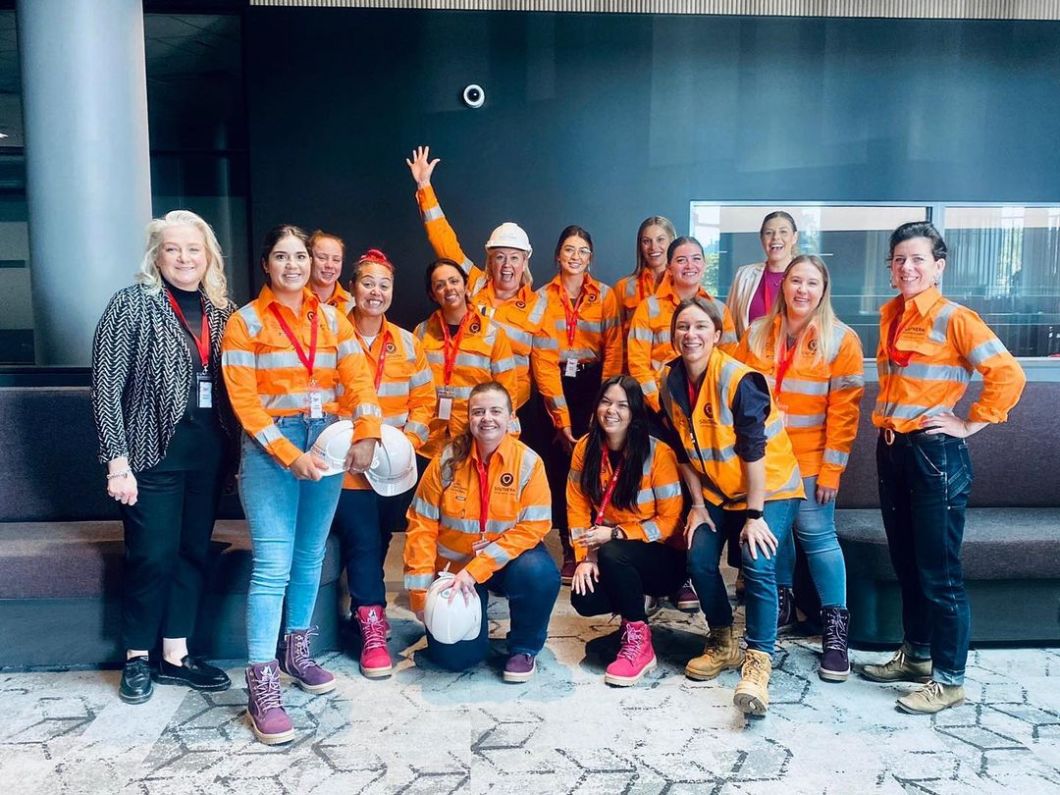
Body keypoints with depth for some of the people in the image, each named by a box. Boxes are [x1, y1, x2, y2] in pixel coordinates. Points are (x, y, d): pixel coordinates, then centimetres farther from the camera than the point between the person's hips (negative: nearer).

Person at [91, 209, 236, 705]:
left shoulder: (221, 310, 8)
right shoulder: (132, 304, -6)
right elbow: (106, 386, -9)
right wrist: (118, 461, -14)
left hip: (209, 454, 5)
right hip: (154, 451, -4)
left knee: (193, 553, 10)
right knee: (153, 557, 0)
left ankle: (175, 655, 24)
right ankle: (137, 659, 20)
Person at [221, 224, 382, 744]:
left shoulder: (332, 319, 11)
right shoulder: (246, 321, 0)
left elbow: (358, 379, 0)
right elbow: (243, 399, -8)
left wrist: (365, 434, -17)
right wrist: (289, 454, -17)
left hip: (328, 442, 4)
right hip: (271, 447, -4)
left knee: (311, 556, 12)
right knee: (273, 565, -10)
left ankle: (297, 653, 28)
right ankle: (262, 684, -5)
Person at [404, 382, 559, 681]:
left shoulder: (528, 462, -12)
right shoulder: (447, 461, -9)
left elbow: (533, 527, -18)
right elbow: (422, 527, -7)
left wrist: (477, 569, -25)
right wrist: (420, 591, -11)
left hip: (507, 562, 0)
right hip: (454, 566, 1)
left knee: (540, 574, -33)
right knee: (456, 656, -11)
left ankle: (524, 648, -3)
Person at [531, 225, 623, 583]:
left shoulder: (606, 296, 0)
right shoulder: (542, 298, -2)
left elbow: (613, 354, -3)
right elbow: (543, 362, -7)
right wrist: (561, 418, -13)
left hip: (592, 382, 0)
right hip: (556, 383, 0)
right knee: (560, 462, -5)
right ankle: (570, 550, 7)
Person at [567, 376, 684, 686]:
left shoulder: (658, 453, -16)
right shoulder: (585, 448, -2)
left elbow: (670, 520, -14)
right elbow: (577, 508, -1)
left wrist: (614, 534, -22)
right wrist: (585, 557, -14)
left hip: (662, 557, -4)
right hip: (612, 562, 4)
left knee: (611, 554, -33)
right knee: (584, 598, -24)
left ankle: (638, 640, -14)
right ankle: (633, 598, 10)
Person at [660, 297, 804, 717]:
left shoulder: (739, 380, -25)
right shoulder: (670, 381, -7)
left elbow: (754, 451, -23)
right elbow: (684, 450, 2)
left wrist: (754, 515, -22)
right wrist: (698, 504, 0)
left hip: (769, 487, -5)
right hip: (715, 489, 5)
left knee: (757, 564, -20)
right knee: (699, 560, -6)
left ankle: (758, 661, -11)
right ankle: (722, 644, 15)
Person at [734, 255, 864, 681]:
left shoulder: (841, 339, -4)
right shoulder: (757, 334, 5)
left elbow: (844, 410, -8)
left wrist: (831, 468, -12)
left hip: (810, 458, -3)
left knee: (816, 533, -5)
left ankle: (835, 624, 7)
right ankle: (781, 601, 31)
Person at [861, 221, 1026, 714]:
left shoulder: (954, 318, -11)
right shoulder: (890, 315, 10)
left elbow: (1008, 375, -17)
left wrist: (970, 424, -13)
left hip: (933, 452, -7)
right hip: (891, 448, 8)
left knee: (938, 572, -1)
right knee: (905, 562, 17)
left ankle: (948, 679, 12)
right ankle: (916, 655, 33)